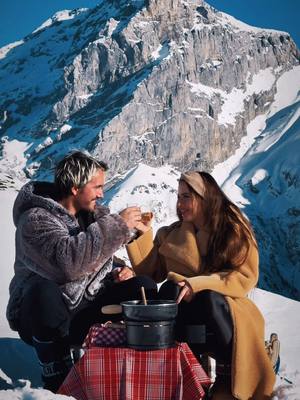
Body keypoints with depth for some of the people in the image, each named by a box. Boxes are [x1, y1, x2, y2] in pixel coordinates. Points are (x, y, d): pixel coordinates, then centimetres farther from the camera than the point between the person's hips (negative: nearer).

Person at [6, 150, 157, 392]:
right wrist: (118, 225, -32)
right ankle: (57, 378, -19)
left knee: (143, 287, -13)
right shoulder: (35, 219, -17)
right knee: (43, 292, -40)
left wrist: (118, 271, -4)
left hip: (86, 313, 6)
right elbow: (69, 261, -35)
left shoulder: (92, 212, 7)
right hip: (42, 317, -6)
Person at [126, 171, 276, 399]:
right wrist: (142, 235, -1)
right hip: (184, 313, 2)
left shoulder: (234, 229, 1)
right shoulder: (171, 234, 11)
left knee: (209, 299, -36)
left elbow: (245, 277, -7)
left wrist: (199, 284, -19)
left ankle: (229, 372, -15)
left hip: (223, 308, -2)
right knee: (170, 290, -29)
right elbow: (150, 273, 10)